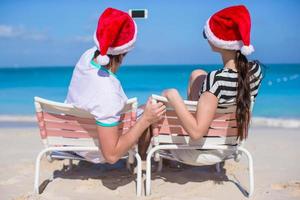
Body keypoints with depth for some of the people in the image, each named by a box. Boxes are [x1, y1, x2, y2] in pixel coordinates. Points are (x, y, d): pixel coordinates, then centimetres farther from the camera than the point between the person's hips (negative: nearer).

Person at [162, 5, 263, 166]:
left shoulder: (216, 80, -35)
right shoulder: (255, 70, -15)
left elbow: (197, 132, -36)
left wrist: (174, 97, -29)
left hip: (201, 153, -6)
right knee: (198, 74, 16)